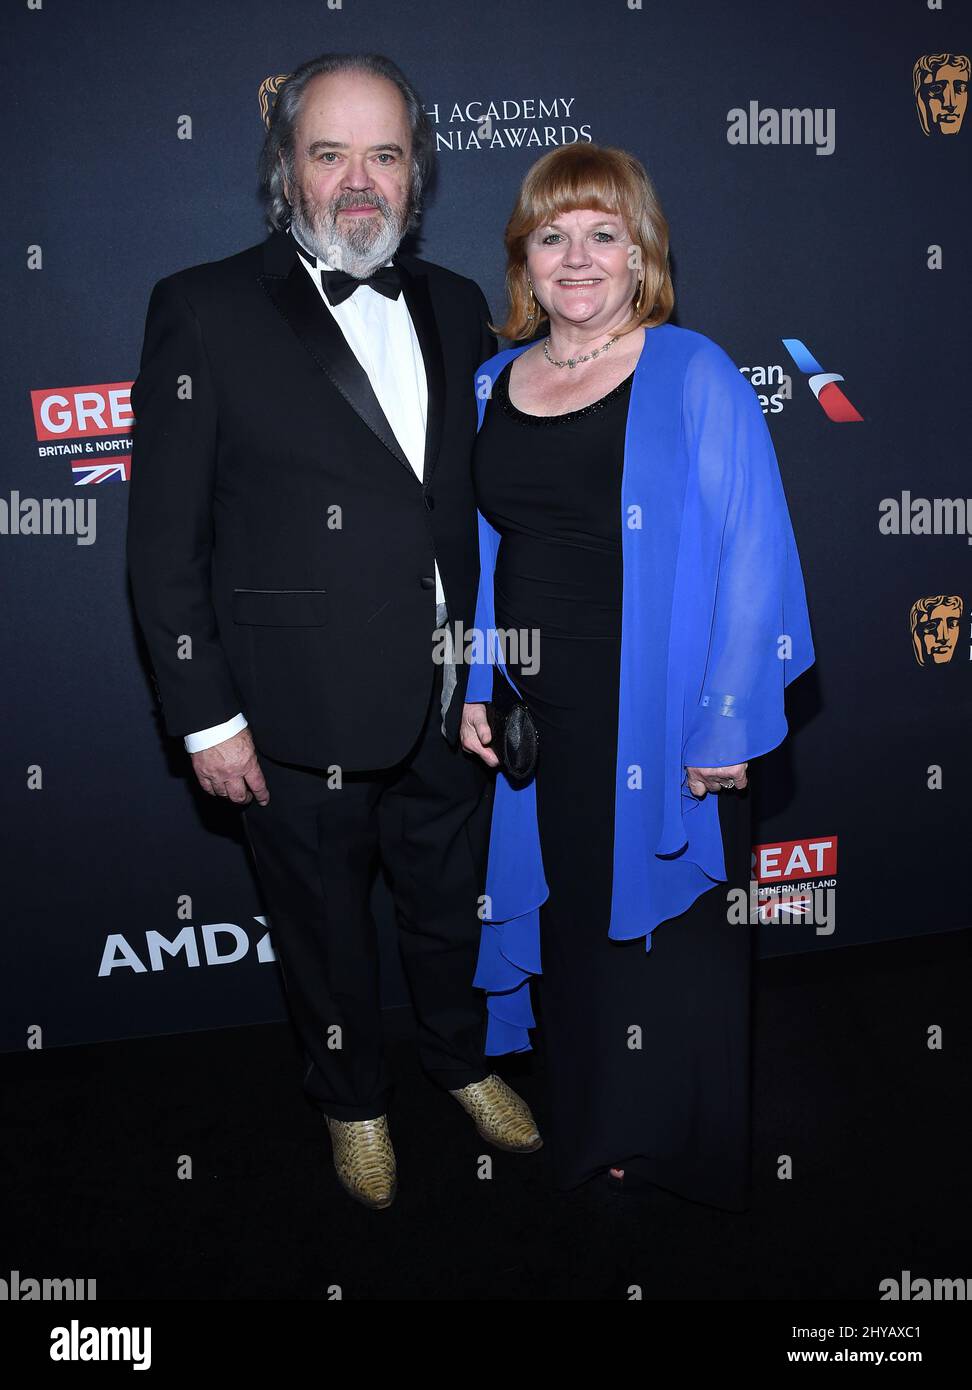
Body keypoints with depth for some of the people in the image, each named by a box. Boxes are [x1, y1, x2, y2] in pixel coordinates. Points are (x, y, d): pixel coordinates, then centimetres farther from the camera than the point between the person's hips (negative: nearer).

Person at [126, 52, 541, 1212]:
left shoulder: (454, 307, 5)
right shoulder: (205, 310, -10)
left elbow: (483, 498, 11)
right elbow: (166, 540, -11)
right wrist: (206, 717, -12)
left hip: (447, 706, 5)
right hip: (302, 722, -4)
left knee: (452, 904, 23)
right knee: (326, 931, 17)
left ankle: (463, 1059, 52)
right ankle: (353, 1100, 44)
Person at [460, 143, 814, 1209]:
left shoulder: (694, 377, -7)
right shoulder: (493, 383, 9)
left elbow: (754, 556, -11)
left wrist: (725, 729, -15)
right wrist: (475, 689, 6)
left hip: (661, 723, -4)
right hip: (535, 721, 5)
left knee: (671, 945, 6)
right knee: (569, 927, 16)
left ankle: (690, 1165, 29)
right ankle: (590, 1138, 38)